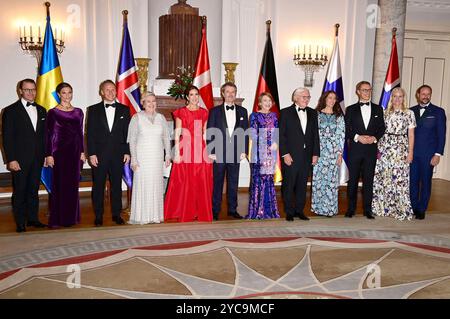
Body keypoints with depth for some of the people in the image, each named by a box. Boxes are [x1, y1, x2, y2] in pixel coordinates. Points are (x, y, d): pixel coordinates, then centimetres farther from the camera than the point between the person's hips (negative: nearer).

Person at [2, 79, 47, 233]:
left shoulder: (41, 110, 12)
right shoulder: (11, 111, -3)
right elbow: (7, 138, -7)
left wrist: (46, 154, 5)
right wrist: (11, 159, -13)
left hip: (37, 158, 4)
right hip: (20, 159, -4)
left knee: (34, 190, 11)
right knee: (20, 191, 4)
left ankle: (33, 218, 21)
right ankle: (20, 223, 13)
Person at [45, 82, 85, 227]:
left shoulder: (78, 112, 10)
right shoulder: (53, 112, -2)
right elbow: (49, 135, -3)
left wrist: (82, 152, 8)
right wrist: (49, 155, -8)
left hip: (75, 151, 4)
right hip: (59, 151, -4)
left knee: (73, 184, 8)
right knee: (59, 184, -1)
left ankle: (71, 217, 19)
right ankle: (57, 219, 8)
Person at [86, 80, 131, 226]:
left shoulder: (124, 110, 8)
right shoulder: (93, 110, 5)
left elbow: (128, 133, 6)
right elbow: (90, 134, 1)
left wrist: (127, 152, -1)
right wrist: (91, 154, -7)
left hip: (118, 154, 1)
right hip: (99, 154, -1)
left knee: (116, 185, 7)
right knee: (98, 186, 5)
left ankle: (116, 214, 17)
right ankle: (98, 216, 14)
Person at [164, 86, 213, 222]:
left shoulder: (204, 112, 13)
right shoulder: (181, 112, 2)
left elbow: (205, 134, 14)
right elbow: (177, 134, -2)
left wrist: (207, 150, 6)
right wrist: (177, 153, -10)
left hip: (201, 150, 3)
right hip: (186, 149, -3)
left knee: (202, 183, 4)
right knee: (185, 183, -1)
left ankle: (202, 213, 15)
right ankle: (185, 214, 11)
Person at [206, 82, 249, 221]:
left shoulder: (242, 111, 9)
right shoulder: (215, 111, 3)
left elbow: (245, 132, 8)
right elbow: (210, 133, 0)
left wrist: (244, 150, 0)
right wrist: (211, 152, -7)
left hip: (236, 152, 2)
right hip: (219, 152, -2)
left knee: (233, 182, 9)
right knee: (217, 182, 4)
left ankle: (232, 209, 19)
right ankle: (215, 210, 13)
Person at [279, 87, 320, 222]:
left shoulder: (312, 113, 12)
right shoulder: (286, 112, -2)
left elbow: (315, 135, 11)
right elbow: (281, 135, -6)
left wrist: (315, 153, 5)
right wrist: (285, 154, -12)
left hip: (307, 156, 4)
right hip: (290, 156, -4)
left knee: (302, 185, 9)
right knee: (289, 185, 2)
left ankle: (299, 210, 21)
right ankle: (289, 212, 14)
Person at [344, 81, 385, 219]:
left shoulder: (378, 109, 12)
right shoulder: (351, 109, 6)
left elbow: (382, 128, 9)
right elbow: (346, 130, 0)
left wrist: (375, 138, -9)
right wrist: (358, 137, -14)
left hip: (371, 149, 1)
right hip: (355, 149, -1)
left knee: (368, 180, 4)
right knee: (353, 179, 4)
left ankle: (368, 210, 12)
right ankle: (351, 209, 13)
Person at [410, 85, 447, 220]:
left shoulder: (438, 111, 2)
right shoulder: (411, 111, 9)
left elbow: (441, 134, -1)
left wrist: (438, 154, -8)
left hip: (428, 154, -2)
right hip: (412, 153, 2)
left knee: (425, 182, 4)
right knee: (413, 181, 5)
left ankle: (422, 210, 15)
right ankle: (413, 207, 18)